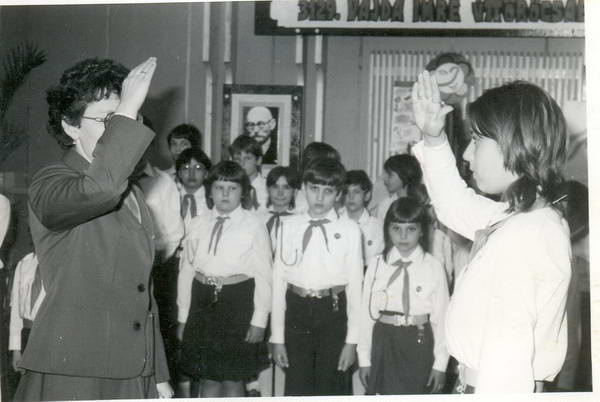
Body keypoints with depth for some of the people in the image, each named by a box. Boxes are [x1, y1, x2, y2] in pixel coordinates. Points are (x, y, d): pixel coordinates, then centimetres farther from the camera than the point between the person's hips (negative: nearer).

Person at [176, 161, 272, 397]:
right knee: (207, 378, 10)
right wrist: (183, 316, 9)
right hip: (203, 301, 4)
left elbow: (263, 276, -4)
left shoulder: (254, 226, -4)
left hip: (238, 302, -3)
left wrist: (259, 320, -7)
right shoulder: (198, 225, 7)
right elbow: (186, 270, 10)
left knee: (233, 378, 4)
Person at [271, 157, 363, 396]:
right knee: (296, 390, 8)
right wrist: (277, 337, 2)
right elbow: (279, 280, 4)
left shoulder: (349, 230, -2)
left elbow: (355, 284, -2)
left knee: (332, 390, 6)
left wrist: (352, 339, -5)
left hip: (333, 313, -2)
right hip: (297, 312, 2)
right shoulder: (289, 227, 4)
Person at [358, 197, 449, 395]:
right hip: (383, 342, 2)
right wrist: (364, 357, 4)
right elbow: (367, 312, 3)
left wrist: (440, 363, 0)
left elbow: (440, 316, -2)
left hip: (418, 344, -1)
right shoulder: (377, 264, 0)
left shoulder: (433, 267, -5)